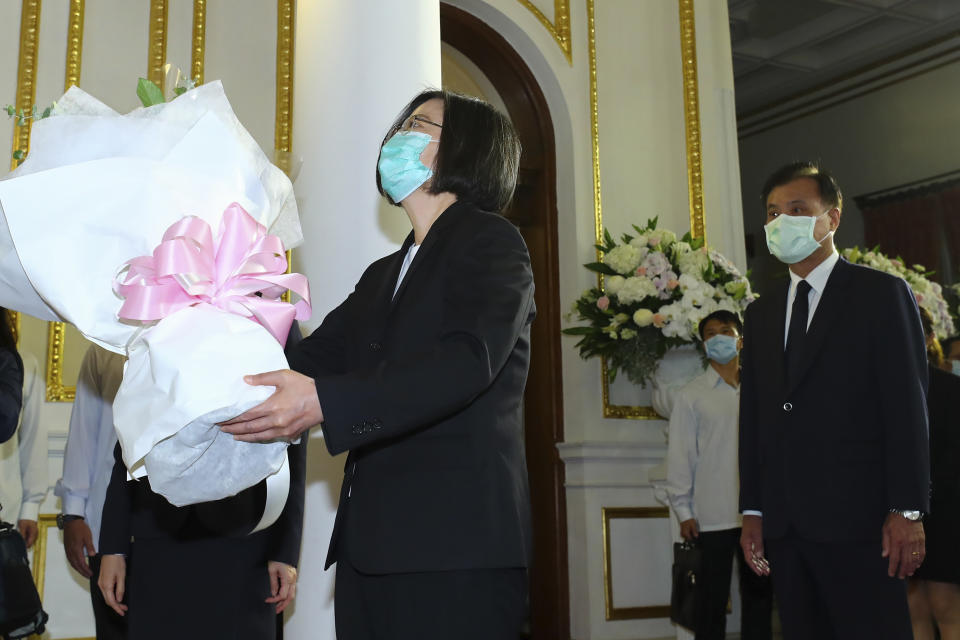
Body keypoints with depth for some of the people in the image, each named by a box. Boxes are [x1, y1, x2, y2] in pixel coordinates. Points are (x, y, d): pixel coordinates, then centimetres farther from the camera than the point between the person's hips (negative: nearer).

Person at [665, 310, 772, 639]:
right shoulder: (692, 394, 2)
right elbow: (680, 454, 0)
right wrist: (683, 510, -4)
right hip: (713, 516, -2)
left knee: (759, 593, 10)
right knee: (713, 598, 4)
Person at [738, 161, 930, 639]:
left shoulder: (882, 294, 1)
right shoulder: (760, 313, 17)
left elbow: (906, 406, -5)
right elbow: (752, 417, 14)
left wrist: (907, 511, -11)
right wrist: (752, 512, 8)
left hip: (856, 519, -5)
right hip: (783, 524, 5)